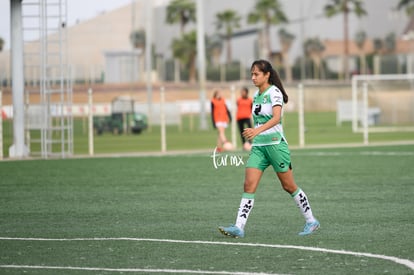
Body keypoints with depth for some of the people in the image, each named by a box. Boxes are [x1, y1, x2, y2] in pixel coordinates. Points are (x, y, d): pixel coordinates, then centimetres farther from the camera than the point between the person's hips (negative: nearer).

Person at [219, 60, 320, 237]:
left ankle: (311, 221, 17)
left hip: (275, 143, -6)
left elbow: (276, 117, -26)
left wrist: (257, 130, -40)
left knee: (288, 186, 2)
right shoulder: (256, 95, 13)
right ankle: (239, 227, -15)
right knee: (249, 185, -8)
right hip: (258, 146, 6)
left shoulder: (274, 92, -10)